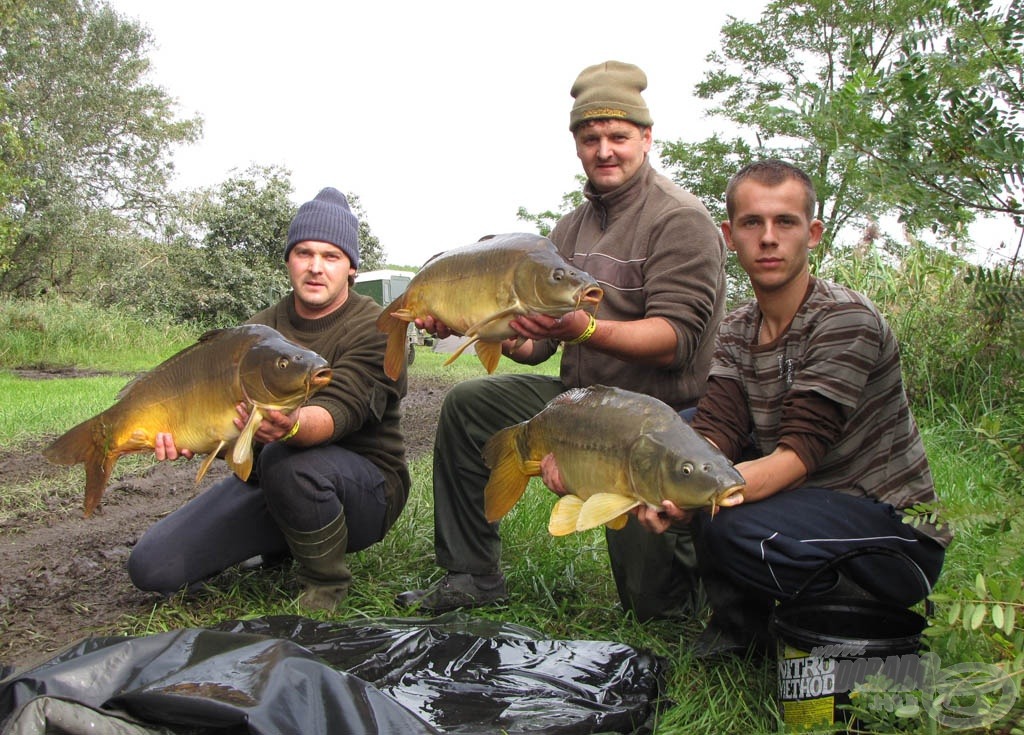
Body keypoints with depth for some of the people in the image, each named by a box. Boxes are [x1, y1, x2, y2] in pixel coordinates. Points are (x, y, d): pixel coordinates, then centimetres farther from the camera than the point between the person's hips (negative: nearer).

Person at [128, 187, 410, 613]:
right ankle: (282, 544, 16)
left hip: (365, 486, -5)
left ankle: (327, 582, -11)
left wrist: (291, 427, -52)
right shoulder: (261, 329, 5)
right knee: (151, 567, -6)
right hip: (267, 481, 6)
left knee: (286, 461, -39)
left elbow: (339, 410, -29)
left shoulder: (375, 328, -12)